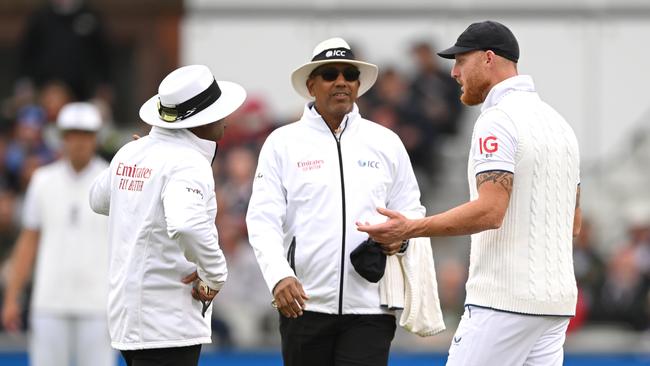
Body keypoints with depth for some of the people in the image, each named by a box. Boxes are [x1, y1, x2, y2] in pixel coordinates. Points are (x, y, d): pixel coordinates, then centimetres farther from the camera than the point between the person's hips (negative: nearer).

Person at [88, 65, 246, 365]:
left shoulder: (130, 153, 8)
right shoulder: (188, 163, -17)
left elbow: (99, 200, 27)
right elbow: (187, 225, -35)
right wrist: (215, 275, -20)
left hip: (126, 315, 9)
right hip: (167, 324, -9)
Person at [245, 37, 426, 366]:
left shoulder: (386, 142, 9)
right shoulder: (283, 142, 4)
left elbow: (411, 209, 15)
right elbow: (263, 219, -3)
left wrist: (401, 236, -9)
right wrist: (278, 276, -20)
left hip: (368, 306, 0)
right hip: (303, 304, 0)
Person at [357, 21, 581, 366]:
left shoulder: (497, 120, -11)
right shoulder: (558, 121, 17)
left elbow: (490, 211, -22)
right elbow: (574, 222, 20)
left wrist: (411, 229, -20)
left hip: (505, 299, -9)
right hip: (555, 300, 9)